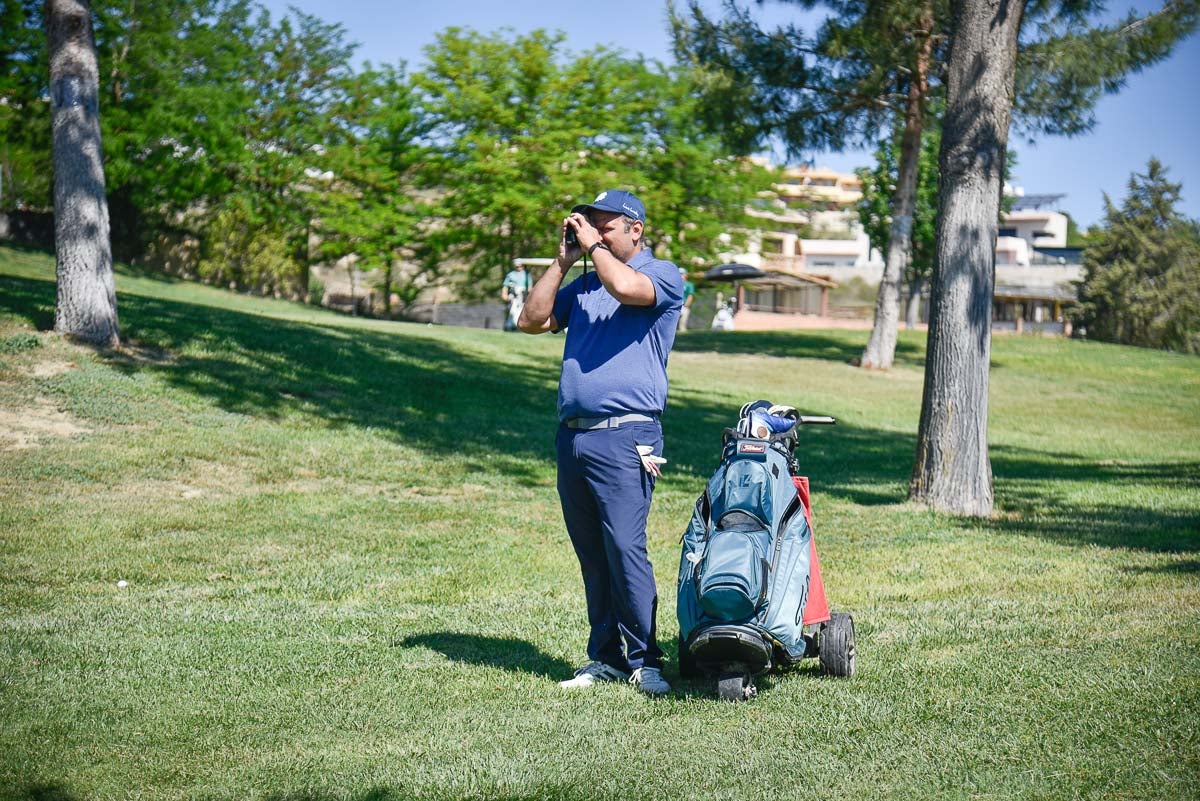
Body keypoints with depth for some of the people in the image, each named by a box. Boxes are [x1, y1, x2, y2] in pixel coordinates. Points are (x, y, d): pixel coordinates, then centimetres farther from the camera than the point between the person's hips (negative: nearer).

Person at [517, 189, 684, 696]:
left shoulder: (662, 274, 1)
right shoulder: (585, 284, 20)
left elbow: (626, 287, -21)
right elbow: (533, 320, 14)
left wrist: (593, 244, -5)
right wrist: (563, 260, 10)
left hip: (625, 437, -7)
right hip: (572, 437, 7)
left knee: (625, 548, -13)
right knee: (591, 556, 9)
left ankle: (643, 660, -5)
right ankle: (605, 657, 15)